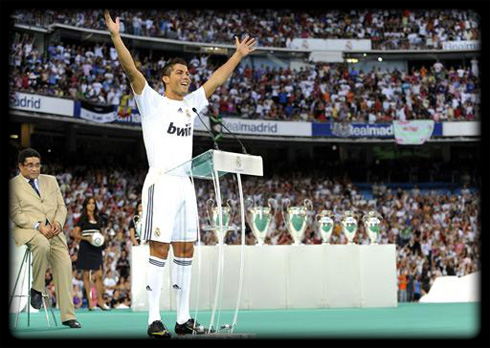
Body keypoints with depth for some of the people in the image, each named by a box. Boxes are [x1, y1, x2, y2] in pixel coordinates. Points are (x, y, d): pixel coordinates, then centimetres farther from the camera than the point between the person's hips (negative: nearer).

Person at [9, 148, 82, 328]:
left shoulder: (50, 181, 19)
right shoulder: (13, 185, 3)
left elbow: (61, 206, 16)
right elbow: (16, 214, -5)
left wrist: (58, 221, -6)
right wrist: (38, 226, -18)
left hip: (53, 230, 5)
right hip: (27, 230, -4)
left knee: (64, 264, -14)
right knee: (43, 245, -38)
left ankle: (68, 315, -12)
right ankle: (36, 289, -16)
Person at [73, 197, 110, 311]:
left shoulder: (98, 219, 15)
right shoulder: (82, 219, 1)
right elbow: (75, 234, -4)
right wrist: (87, 238, -16)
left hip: (96, 248, 4)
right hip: (85, 248, -4)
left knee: (99, 275, -3)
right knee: (86, 275, -1)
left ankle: (100, 300, 2)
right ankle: (89, 301, 2)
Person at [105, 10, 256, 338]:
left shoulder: (191, 104, 19)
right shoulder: (152, 102, 2)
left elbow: (217, 79, 29)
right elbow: (131, 70, -10)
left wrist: (238, 55, 32)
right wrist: (116, 35, -19)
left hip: (186, 185, 7)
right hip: (161, 183, -7)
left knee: (185, 251, 6)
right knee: (159, 250, -9)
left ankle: (183, 319, 10)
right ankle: (154, 319, -9)